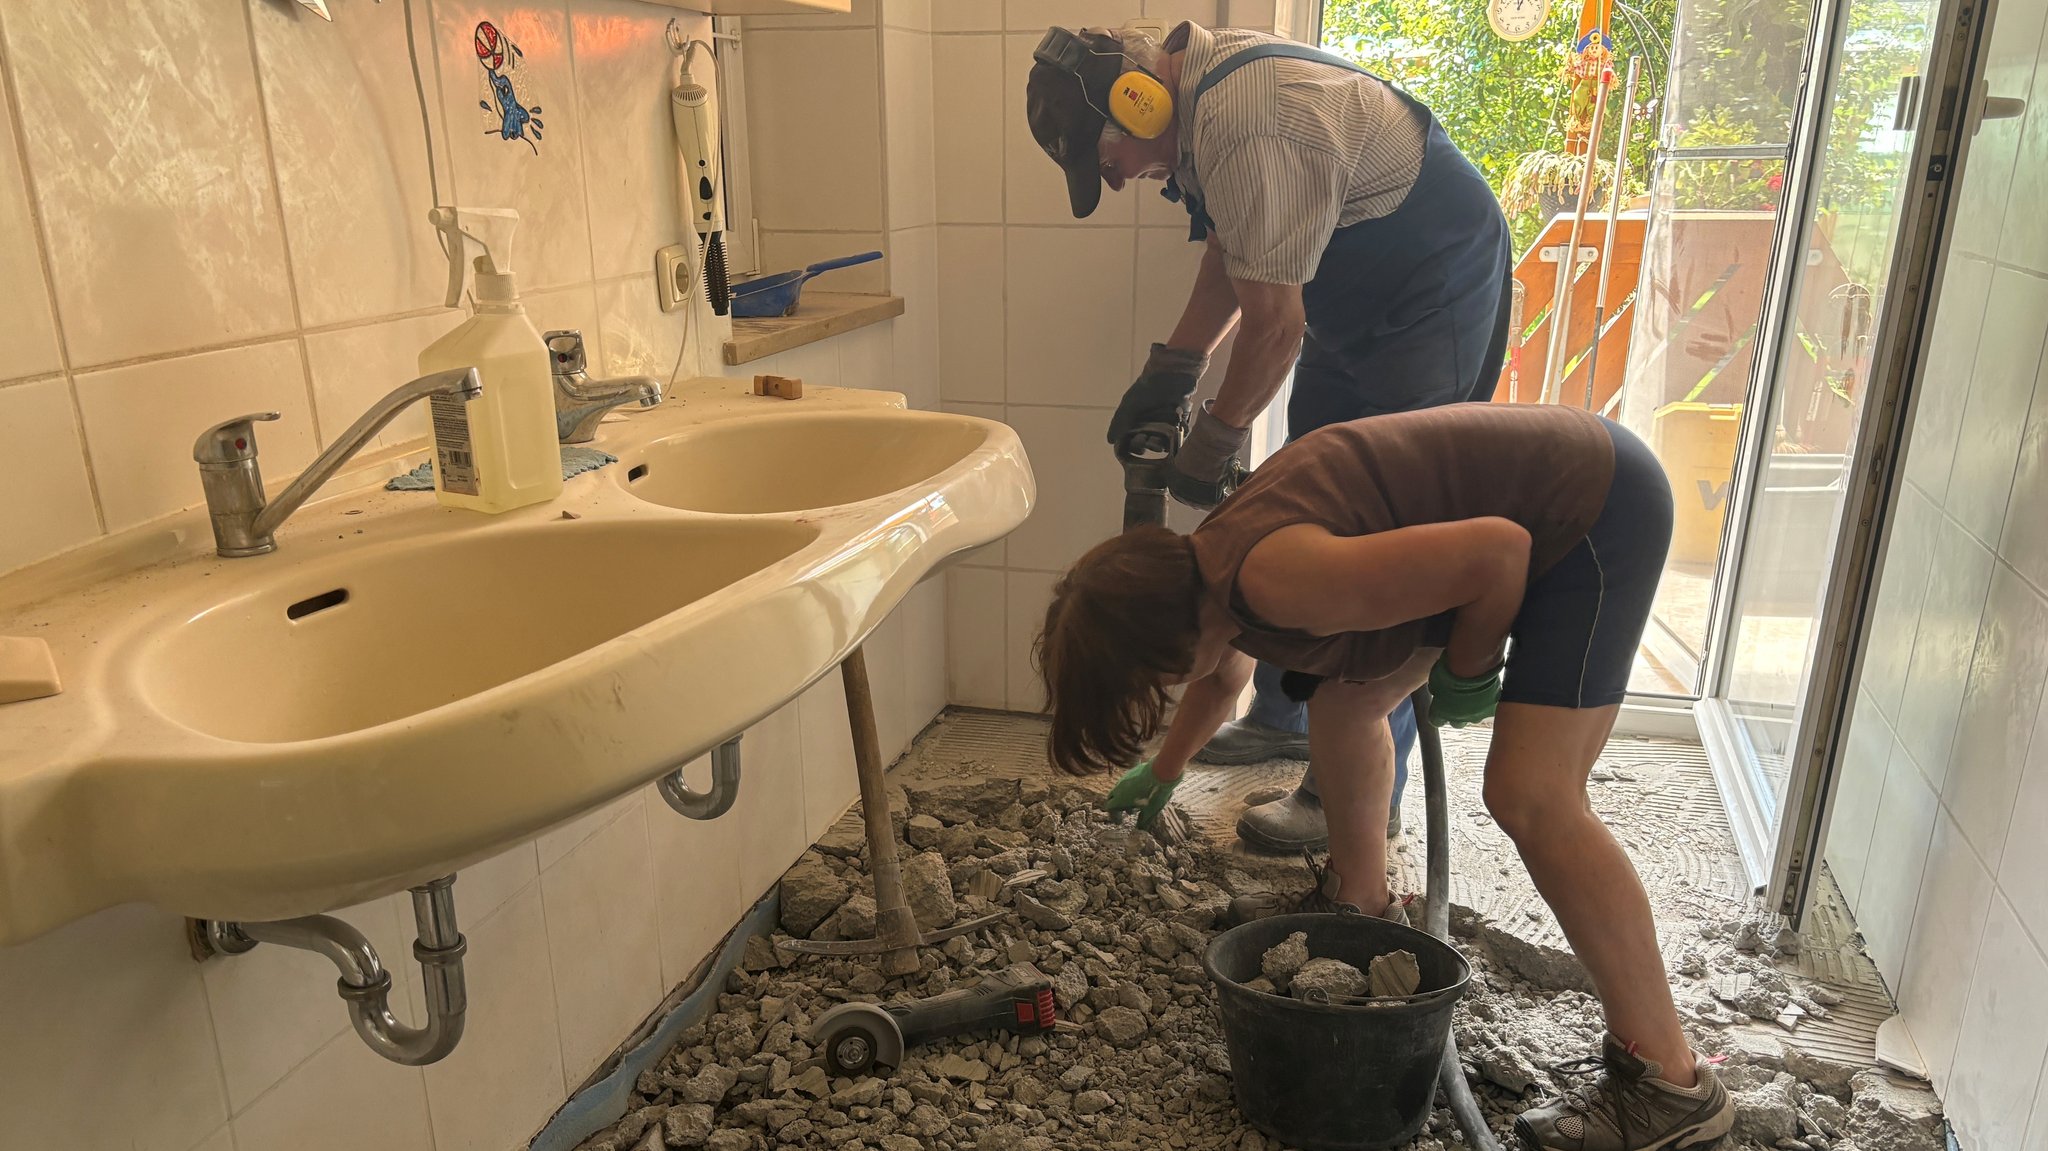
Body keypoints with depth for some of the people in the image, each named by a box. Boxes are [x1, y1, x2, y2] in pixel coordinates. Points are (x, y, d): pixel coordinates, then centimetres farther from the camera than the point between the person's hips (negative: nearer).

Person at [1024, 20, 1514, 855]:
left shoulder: (1248, 132, -31)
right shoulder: (1202, 77, 1)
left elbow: (1274, 325, -27)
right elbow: (1233, 252, 11)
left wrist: (1214, 445, -14)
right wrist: (1169, 371, 7)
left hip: (1433, 302, -10)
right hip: (1356, 301, 10)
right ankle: (1282, 717, 30)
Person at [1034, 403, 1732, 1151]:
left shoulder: (1277, 581, -30)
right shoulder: (1201, 575, 1)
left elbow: (1498, 549, -30)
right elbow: (1222, 677, 25)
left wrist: (1466, 672, -12)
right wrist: (1162, 772, 41)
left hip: (1596, 506, -10)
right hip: (1518, 493, 10)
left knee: (1530, 799, -16)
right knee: (1344, 701, 14)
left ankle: (1668, 1084, -5)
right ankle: (1360, 912, 32)